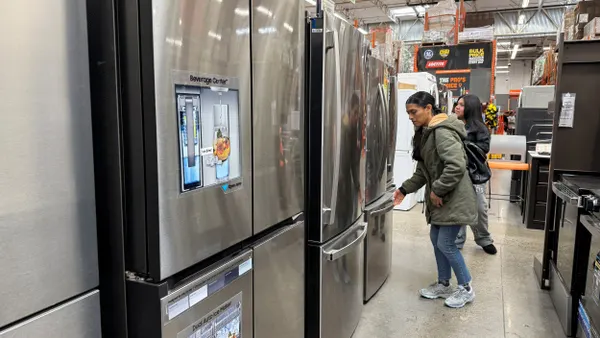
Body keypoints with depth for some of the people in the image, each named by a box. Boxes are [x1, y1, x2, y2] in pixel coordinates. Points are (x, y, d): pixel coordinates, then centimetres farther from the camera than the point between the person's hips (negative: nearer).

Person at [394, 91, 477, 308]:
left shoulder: (443, 132, -21)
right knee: (436, 239, 15)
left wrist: (437, 190, -22)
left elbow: (457, 166, -30)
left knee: (445, 244, -3)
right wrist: (405, 189, 10)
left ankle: (466, 288, 17)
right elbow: (423, 170, 16)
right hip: (440, 198, 10)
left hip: (454, 198, -10)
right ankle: (443, 284, 30)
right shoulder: (425, 133, 11)